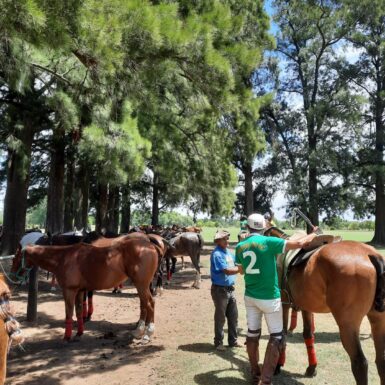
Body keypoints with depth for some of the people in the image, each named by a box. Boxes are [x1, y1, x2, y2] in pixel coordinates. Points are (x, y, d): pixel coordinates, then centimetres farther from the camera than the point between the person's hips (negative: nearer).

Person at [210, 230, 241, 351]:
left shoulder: (228, 251, 8)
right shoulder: (217, 254, -19)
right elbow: (227, 271, -25)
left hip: (230, 289, 8)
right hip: (220, 290, -8)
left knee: (233, 316, 16)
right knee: (220, 318, 5)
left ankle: (233, 341, 30)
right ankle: (218, 343, 21)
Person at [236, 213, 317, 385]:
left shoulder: (240, 246, 0)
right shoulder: (268, 242, -15)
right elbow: (299, 243, -14)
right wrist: (314, 235, 3)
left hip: (250, 296, 5)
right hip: (269, 297, -5)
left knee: (252, 334, 15)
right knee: (276, 336, 7)